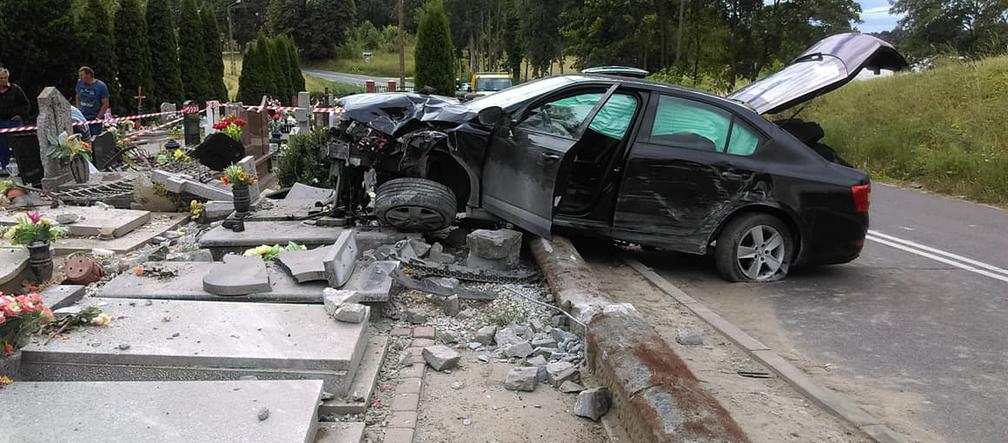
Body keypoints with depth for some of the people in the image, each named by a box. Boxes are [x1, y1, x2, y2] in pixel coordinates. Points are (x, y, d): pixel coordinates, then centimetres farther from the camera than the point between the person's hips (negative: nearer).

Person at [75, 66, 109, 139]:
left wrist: (98, 118, -10)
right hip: (82, 118, 4)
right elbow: (78, 97, 17)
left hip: (95, 119, -4)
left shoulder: (101, 86, -9)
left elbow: (105, 104, -7)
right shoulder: (80, 83, 3)